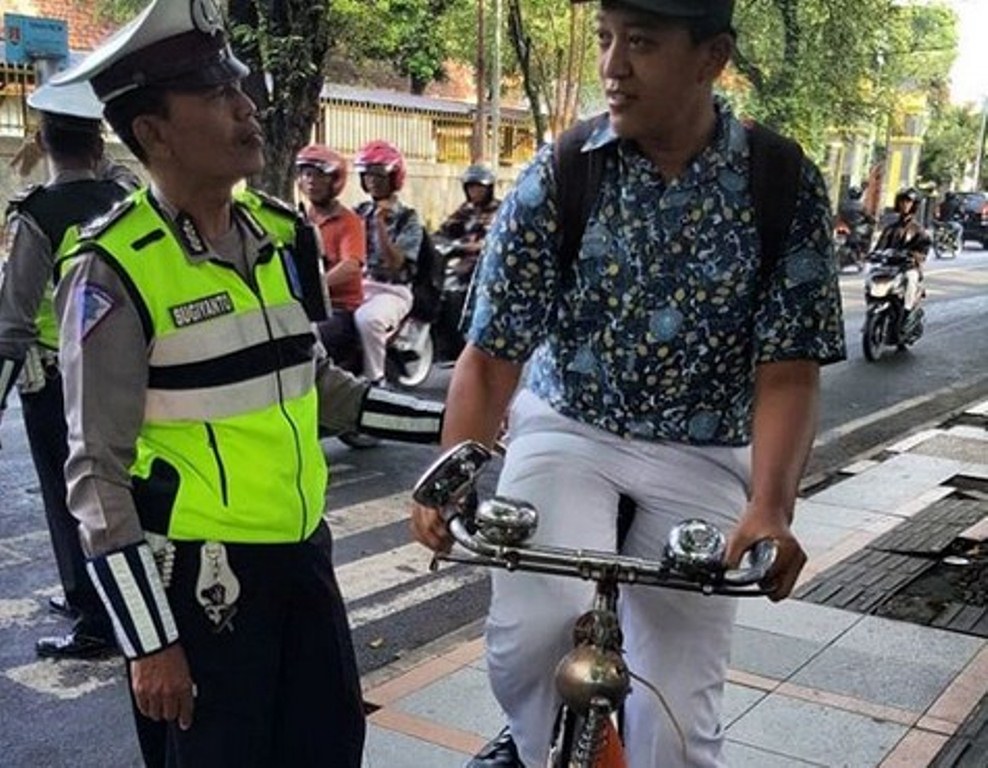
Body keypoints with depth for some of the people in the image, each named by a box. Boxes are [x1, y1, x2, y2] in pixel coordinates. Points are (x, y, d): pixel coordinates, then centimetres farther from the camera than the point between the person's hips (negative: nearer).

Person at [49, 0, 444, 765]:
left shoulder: (281, 232, 3)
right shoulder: (114, 271, -16)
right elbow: (97, 472, -14)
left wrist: (446, 421, 6)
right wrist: (149, 642, -15)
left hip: (303, 553, 6)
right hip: (198, 579, -6)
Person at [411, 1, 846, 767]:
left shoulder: (788, 187, -9)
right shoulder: (558, 176, -10)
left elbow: (787, 371, -12)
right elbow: (492, 353, -10)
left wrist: (769, 509, -27)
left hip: (699, 459, 1)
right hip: (567, 431, 0)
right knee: (533, 631, -26)